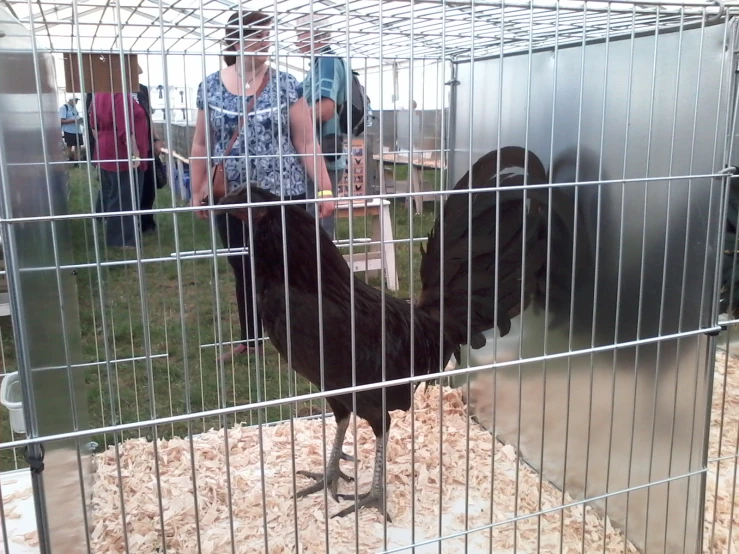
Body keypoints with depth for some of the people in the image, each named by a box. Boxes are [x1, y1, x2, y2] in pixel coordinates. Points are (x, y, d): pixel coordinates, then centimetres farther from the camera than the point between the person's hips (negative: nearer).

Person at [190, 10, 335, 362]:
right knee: (243, 273, 14)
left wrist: (325, 189, -9)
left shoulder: (284, 85, -2)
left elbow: (306, 142, -3)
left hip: (283, 195, -2)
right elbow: (201, 145, 9)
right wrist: (197, 192, 6)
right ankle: (250, 340, 29)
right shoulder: (210, 87, 3)